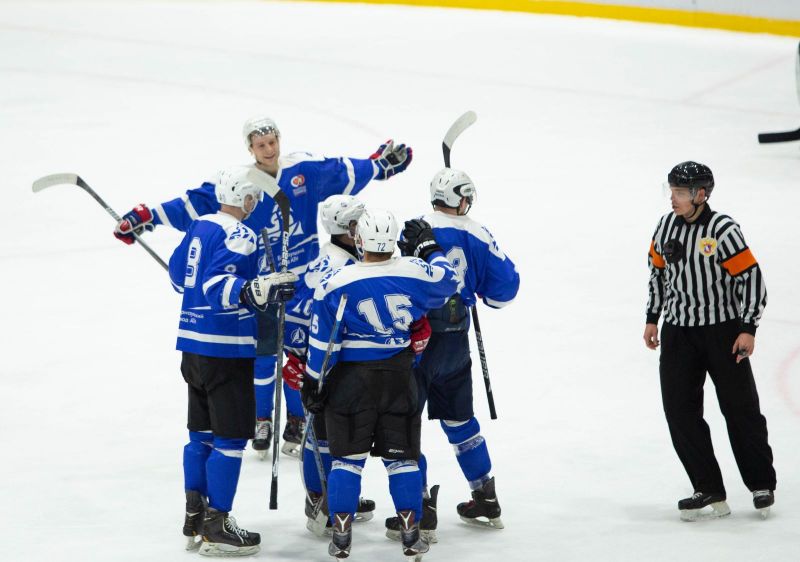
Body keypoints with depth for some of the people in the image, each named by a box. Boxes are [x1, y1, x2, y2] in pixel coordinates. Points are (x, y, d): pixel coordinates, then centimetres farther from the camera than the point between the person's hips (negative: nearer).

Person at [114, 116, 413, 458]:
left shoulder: (306, 169, -4)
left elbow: (344, 174, 11)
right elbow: (195, 205, -12)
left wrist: (381, 163, 16)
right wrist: (148, 217, -18)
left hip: (303, 279, 2)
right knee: (263, 354, 4)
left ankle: (297, 423, 21)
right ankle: (261, 422, 21)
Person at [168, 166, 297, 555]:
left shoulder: (199, 227, 11)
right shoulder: (239, 235, -15)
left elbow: (178, 274, 23)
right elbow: (216, 286, -28)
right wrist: (253, 292, -42)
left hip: (193, 345, 9)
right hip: (225, 349, -9)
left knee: (203, 432, 16)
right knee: (230, 437, -3)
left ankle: (195, 520, 21)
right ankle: (216, 528, -2)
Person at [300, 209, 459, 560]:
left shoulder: (335, 283, -11)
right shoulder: (415, 274, -9)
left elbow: (322, 342, -6)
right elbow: (448, 281, 13)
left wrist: (312, 382, 4)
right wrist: (429, 249, 28)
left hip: (351, 377, -1)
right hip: (399, 379, 1)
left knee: (348, 457, 6)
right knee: (401, 456, 11)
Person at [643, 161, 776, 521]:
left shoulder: (722, 230, -16)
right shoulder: (666, 227, 2)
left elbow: (751, 276, -13)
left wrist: (748, 329, -16)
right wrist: (653, 318, 16)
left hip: (723, 330, -5)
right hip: (678, 332, 5)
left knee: (741, 408, 3)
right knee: (680, 411, -2)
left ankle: (762, 484, 20)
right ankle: (709, 491, 3)